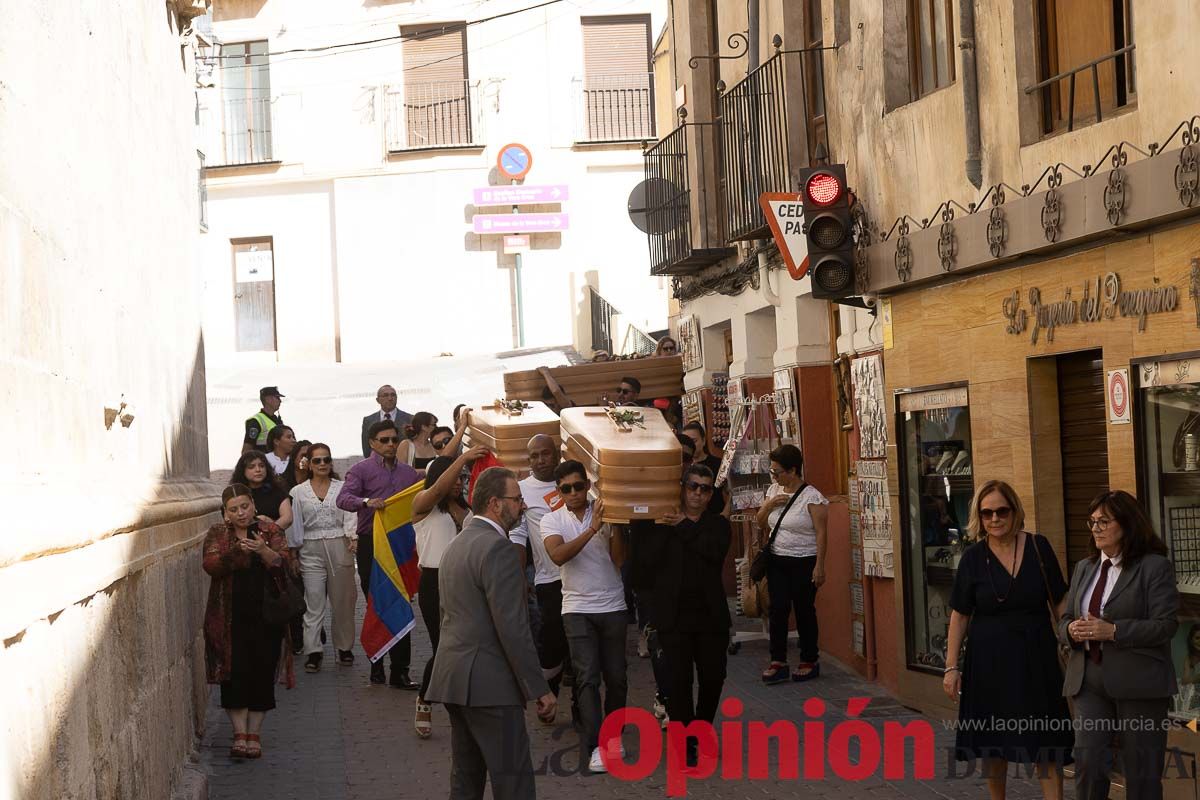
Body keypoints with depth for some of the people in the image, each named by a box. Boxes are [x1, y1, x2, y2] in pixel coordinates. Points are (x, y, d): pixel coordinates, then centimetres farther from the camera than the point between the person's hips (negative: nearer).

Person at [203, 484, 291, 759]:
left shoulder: (271, 531, 4)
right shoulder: (217, 534, 5)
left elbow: (283, 565, -8)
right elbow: (210, 565, -11)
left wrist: (264, 551, -27)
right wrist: (236, 552, -28)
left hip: (265, 615, 0)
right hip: (230, 618, 0)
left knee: (262, 672, 0)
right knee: (235, 673, -4)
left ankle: (254, 733, 8)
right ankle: (239, 733, 1)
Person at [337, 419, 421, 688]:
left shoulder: (408, 472, 14)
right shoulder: (361, 470, -1)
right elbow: (343, 499, -16)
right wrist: (366, 502, -34)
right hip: (372, 545, -3)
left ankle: (400, 671, 2)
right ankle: (376, 668, 14)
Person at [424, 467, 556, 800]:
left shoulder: (454, 545, 16)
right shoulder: (497, 548, -15)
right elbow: (512, 628, -19)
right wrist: (539, 689, -15)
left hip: (454, 679, 10)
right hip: (489, 684, -10)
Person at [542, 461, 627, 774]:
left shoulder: (604, 514, 1)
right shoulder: (552, 521, 0)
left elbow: (620, 559, -6)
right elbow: (558, 555, -19)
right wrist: (592, 529, -26)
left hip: (613, 606, 1)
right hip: (578, 608, -1)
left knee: (616, 676, 7)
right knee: (587, 676, -9)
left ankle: (613, 734, 26)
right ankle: (594, 746, -10)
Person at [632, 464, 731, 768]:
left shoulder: (717, 524, 7)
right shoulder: (658, 523, 1)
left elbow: (716, 551, -15)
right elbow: (646, 561, -12)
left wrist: (683, 526, -15)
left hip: (710, 614, 2)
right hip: (674, 616, -2)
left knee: (713, 677, 7)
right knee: (679, 680, -3)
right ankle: (685, 744, 5)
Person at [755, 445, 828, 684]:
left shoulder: (812, 497, -11)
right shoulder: (774, 490, 9)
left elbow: (821, 533, -13)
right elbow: (761, 523, 16)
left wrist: (819, 567, -17)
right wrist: (769, 505, -4)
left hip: (804, 563, -5)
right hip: (777, 561, 5)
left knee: (804, 610, 2)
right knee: (777, 609, -3)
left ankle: (809, 662, 14)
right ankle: (778, 662, -1)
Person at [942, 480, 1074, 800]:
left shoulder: (1038, 547, -2)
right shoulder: (973, 557, -2)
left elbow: (1060, 602, 4)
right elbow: (959, 616, 1)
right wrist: (951, 667, -1)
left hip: (1036, 656, 0)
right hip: (989, 659, 0)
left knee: (1046, 739, -3)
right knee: (992, 741, 9)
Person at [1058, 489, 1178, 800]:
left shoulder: (1155, 567, -4)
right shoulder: (1083, 569, 15)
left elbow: (1165, 625, -12)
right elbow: (1065, 619, 19)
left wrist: (1112, 631, -21)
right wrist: (1072, 630, -6)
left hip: (1138, 682, -5)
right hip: (1090, 680, 5)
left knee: (1141, 768, 3)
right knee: (1087, 761, -5)